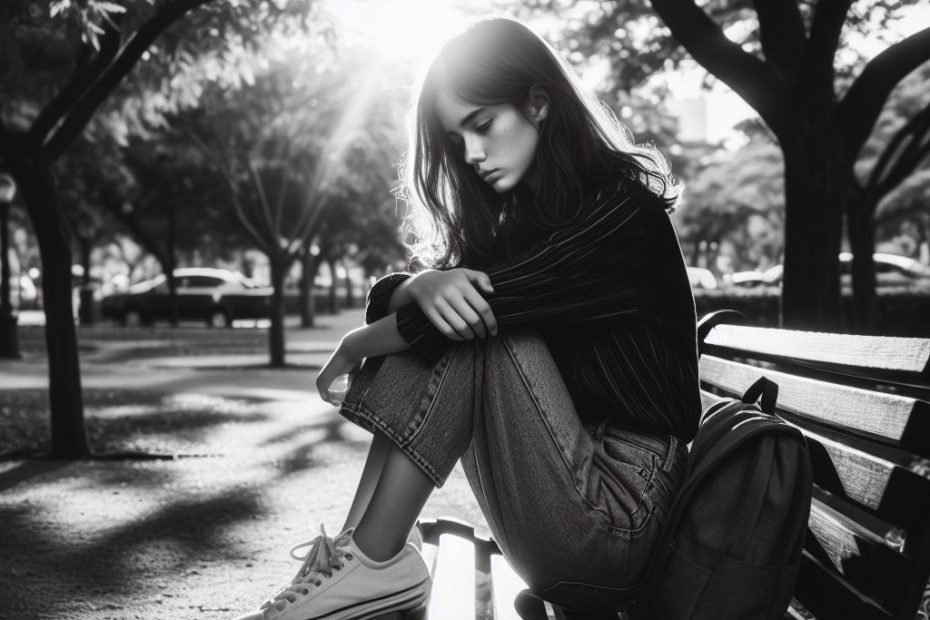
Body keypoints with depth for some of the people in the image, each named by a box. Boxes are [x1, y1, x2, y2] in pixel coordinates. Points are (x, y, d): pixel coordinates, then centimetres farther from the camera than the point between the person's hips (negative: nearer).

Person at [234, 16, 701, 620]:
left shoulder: (620, 211, -12)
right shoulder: (520, 212, 13)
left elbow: (483, 306, -21)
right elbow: (388, 294, 3)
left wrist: (354, 348, -6)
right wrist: (425, 285, -22)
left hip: (622, 518, -7)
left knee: (479, 325, -20)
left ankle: (373, 563, -19)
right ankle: (360, 550, -17)